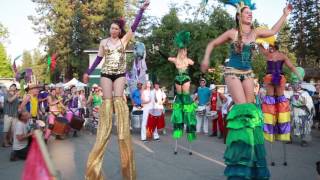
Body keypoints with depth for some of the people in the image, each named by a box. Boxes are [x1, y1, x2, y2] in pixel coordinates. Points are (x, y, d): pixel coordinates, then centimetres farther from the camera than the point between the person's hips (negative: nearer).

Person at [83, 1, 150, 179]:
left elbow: (135, 26, -1)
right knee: (107, 100, -4)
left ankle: (123, 130, -8)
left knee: (118, 98, -12)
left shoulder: (124, 39, 4)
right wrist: (88, 72, 11)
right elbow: (99, 58, 12)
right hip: (106, 74, 1)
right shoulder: (104, 42, 8)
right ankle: (105, 128, -2)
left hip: (120, 74, -1)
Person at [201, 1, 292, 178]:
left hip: (248, 73, 5)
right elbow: (212, 44, 5)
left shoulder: (255, 32, 7)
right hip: (233, 72, -5)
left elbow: (273, 31, 20)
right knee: (242, 106, -16)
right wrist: (206, 59, -8)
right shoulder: (232, 32, -2)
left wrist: (285, 15, 19)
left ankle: (249, 154, 12)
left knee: (251, 106, 1)